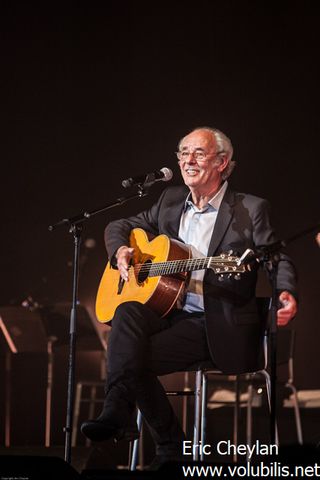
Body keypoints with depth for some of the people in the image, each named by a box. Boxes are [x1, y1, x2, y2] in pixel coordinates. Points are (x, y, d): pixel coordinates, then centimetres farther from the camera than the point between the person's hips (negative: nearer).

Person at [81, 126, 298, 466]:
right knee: (128, 311, -29)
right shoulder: (170, 201, 17)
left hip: (218, 326, -5)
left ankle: (170, 447, -14)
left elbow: (277, 260, -6)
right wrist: (120, 251, 1)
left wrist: (286, 294, -28)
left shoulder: (250, 210, 1)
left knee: (136, 358, -25)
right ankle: (117, 411, -36)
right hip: (169, 314, 5)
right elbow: (119, 227, 25)